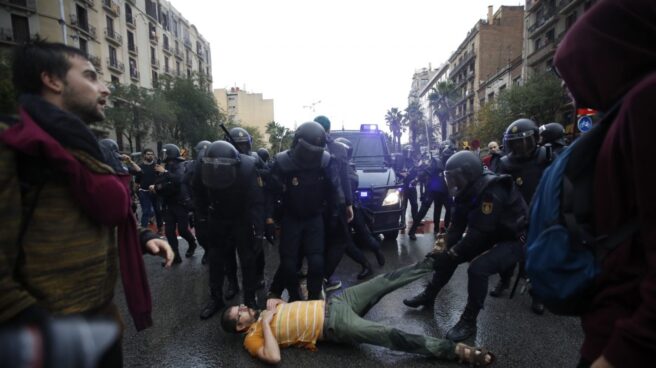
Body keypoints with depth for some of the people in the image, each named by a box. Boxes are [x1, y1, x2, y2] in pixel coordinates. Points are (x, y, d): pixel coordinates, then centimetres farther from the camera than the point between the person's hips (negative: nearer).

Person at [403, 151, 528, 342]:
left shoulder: (492, 192, -31)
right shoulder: (470, 190, -3)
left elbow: (479, 234, -31)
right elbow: (457, 225, -2)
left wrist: (450, 254, -23)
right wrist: (444, 247, -13)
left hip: (514, 240, -9)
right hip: (491, 236, 9)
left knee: (478, 267, -30)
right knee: (448, 255, 4)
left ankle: (469, 320, -11)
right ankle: (429, 295, 19)